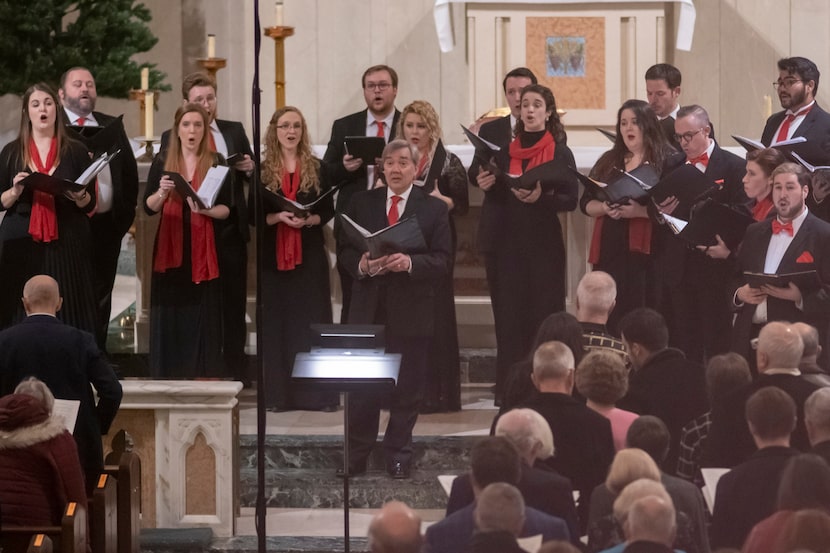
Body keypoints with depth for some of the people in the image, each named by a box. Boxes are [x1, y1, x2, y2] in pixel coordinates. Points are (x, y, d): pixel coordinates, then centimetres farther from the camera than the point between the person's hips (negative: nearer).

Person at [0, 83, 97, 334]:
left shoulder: (76, 151, 7)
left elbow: (90, 204, 6)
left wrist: (79, 197, -15)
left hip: (66, 244, 0)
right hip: (21, 243, 0)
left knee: (67, 312, -5)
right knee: (23, 317, -4)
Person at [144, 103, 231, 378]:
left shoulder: (217, 164, 3)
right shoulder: (162, 162, 7)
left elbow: (227, 209, 1)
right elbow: (148, 207, 5)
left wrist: (206, 209, -18)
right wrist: (162, 193, -15)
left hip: (203, 249, -1)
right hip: (170, 247, 1)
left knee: (202, 317, -3)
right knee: (170, 317, 0)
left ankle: (204, 382, -2)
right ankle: (169, 382, 2)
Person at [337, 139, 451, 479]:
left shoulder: (433, 209, 2)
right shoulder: (361, 204, 8)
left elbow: (441, 260, -5)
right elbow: (344, 251, 7)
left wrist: (410, 262, -22)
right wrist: (361, 264, -14)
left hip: (411, 312, -1)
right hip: (369, 309, 1)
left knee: (407, 389, 5)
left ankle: (399, 457, 16)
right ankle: (356, 457, 12)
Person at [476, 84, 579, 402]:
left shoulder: (560, 153, 1)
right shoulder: (507, 152, 10)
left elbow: (570, 200, -6)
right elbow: (498, 197, 14)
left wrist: (540, 197, -22)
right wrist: (486, 185, -6)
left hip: (544, 244, -3)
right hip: (508, 243, 3)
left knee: (542, 313, -5)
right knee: (509, 315, 0)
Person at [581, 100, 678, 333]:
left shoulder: (668, 162, 0)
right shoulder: (608, 162, 17)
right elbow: (585, 203, 15)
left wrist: (641, 211, -21)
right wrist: (605, 208, -6)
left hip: (647, 255, -5)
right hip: (610, 253, 5)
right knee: (609, 320, 0)